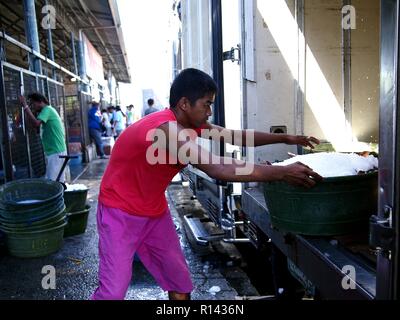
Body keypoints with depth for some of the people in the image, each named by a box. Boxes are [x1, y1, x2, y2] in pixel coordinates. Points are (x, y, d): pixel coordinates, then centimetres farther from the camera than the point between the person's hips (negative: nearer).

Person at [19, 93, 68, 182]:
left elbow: (35, 123, -27)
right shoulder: (48, 110, 19)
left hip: (56, 153, -10)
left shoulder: (47, 110, -11)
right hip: (57, 152, 10)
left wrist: (25, 106, -22)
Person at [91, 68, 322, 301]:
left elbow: (235, 135, 5)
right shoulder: (167, 130, -32)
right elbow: (219, 169, -41)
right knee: (113, 291, -8)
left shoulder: (189, 123, -2)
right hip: (121, 212, -8)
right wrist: (282, 173, -37)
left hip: (155, 211, 8)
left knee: (180, 282, 7)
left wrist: (286, 139, 4)